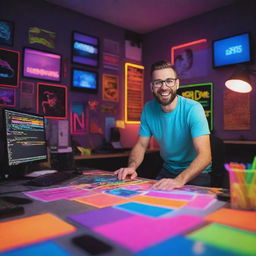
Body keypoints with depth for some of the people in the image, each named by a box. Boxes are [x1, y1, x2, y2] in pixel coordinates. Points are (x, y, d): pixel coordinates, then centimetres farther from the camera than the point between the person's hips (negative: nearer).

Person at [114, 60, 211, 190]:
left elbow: (205, 155, -30)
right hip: (167, 171, 4)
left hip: (196, 174, -3)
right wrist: (132, 167, -21)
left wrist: (179, 180, -46)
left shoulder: (193, 109, -21)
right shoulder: (148, 109, -7)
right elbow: (141, 145, -1)